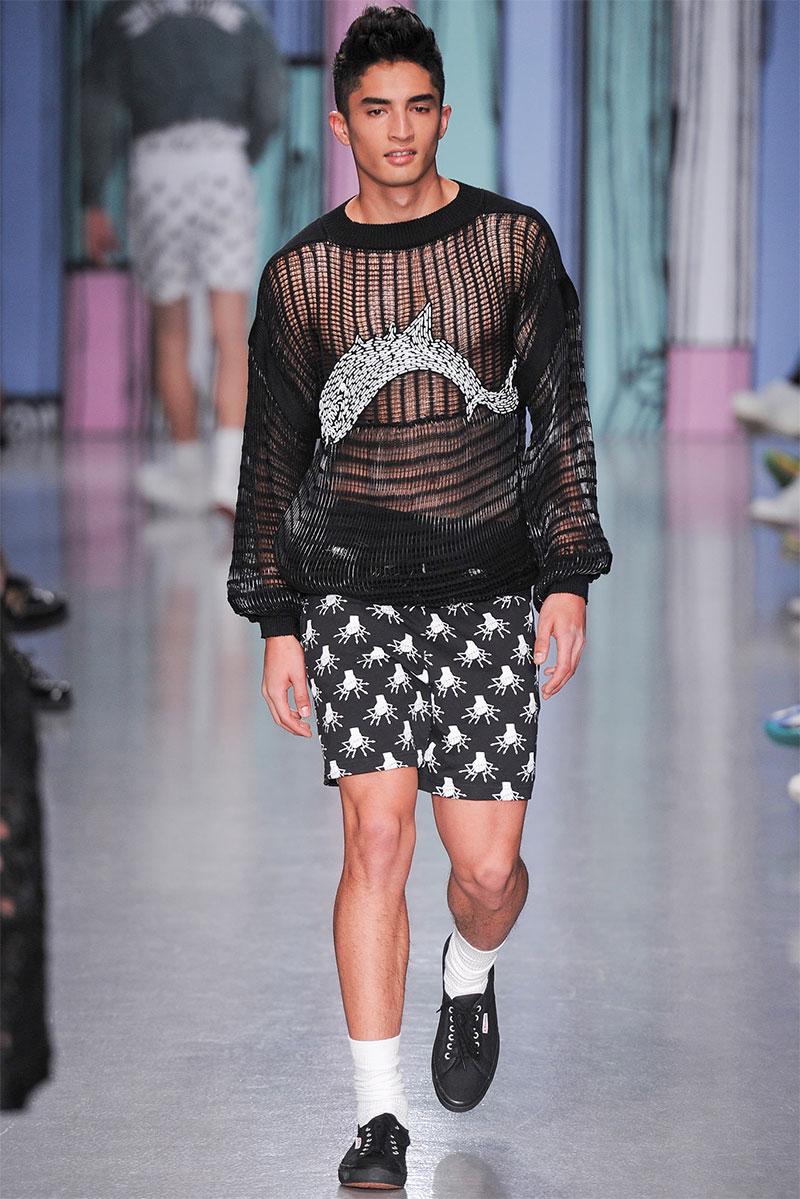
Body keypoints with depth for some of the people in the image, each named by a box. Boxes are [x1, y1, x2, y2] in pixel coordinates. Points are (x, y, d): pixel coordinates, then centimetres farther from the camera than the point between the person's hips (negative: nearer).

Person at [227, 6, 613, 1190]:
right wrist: (277, 624, 4)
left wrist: (570, 577, -1)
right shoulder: (302, 273, 2)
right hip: (354, 588, 0)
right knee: (378, 835, -12)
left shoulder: (513, 240, 1)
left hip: (489, 586, 0)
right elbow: (273, 452, 7)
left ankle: (469, 976, 36)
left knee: (489, 868, -1)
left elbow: (562, 416, 6)